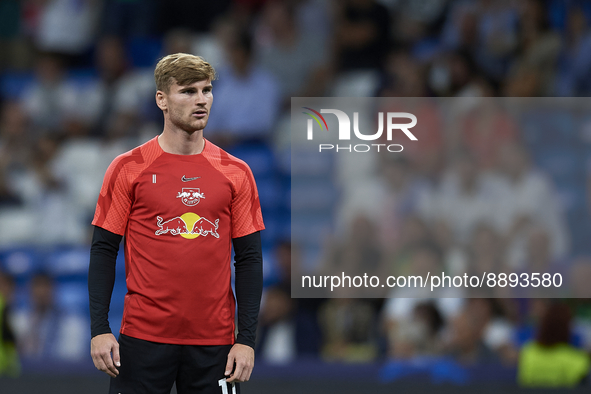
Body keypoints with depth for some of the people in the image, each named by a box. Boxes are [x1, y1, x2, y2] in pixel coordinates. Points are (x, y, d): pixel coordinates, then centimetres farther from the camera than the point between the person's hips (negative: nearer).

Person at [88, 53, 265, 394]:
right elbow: (104, 250, 2)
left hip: (214, 342, 2)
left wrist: (247, 338, -3)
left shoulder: (236, 173, 5)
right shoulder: (128, 169, 1)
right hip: (144, 337, -2)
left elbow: (249, 258, 5)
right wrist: (100, 329, -7)